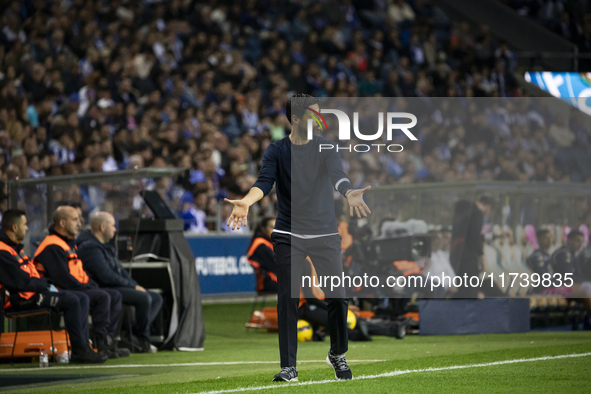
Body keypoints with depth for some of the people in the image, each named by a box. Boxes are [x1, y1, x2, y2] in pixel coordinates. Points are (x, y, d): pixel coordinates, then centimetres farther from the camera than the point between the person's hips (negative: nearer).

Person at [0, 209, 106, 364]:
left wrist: (47, 284, 5)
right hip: (21, 299, -11)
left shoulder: (16, 247, 19)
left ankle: (82, 347, -6)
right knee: (71, 301, -23)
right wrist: (46, 284, -7)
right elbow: (22, 282, -21)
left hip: (36, 292, 11)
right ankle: (79, 350, -18)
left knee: (82, 299, 4)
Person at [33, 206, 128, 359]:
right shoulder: (52, 247, -14)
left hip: (78, 289, 11)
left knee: (115, 296, 2)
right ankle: (102, 343, -23)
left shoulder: (69, 243, 22)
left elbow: (80, 272, 26)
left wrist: (92, 285, 8)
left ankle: (108, 339, -6)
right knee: (102, 296, -26)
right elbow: (63, 278, -21)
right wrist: (87, 288, -15)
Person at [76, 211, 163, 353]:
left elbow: (120, 270, 24)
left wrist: (136, 285, 7)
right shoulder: (90, 247, -14)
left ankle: (137, 334, -9)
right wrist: (133, 286, -14)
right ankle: (142, 338, -10)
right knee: (144, 298, -28)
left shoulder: (104, 246, 21)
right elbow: (107, 276, -22)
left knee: (156, 298, 3)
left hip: (117, 287, 11)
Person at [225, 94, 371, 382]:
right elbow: (264, 182, -14)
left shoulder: (325, 147, 0)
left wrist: (349, 193, -41)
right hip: (288, 236, -1)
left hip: (325, 235, 1)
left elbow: (336, 174, -18)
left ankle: (337, 355, 22)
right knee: (287, 299, -7)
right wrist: (246, 202, -36)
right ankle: (289, 366, 0)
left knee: (337, 298, -2)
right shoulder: (276, 151, 0)